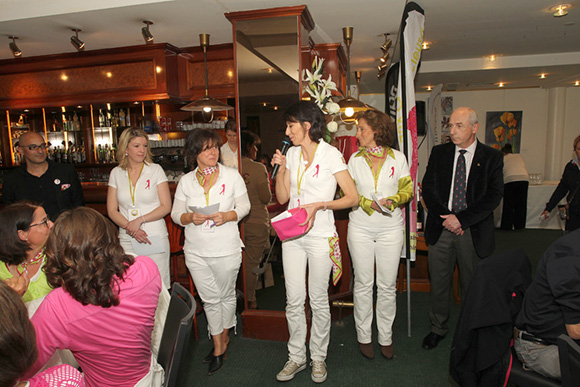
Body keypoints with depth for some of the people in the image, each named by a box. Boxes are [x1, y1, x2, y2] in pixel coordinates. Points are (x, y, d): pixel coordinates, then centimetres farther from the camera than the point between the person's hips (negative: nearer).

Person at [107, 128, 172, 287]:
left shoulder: (155, 170, 2)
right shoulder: (116, 173, 7)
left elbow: (166, 206, -2)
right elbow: (111, 210, 5)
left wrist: (140, 220, -13)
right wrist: (130, 228, -11)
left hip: (156, 238, -2)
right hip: (127, 240, 2)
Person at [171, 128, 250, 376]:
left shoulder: (232, 175, -2)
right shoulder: (186, 181, 2)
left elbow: (244, 205, 1)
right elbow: (176, 214, 6)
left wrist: (228, 216, -17)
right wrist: (190, 217, -16)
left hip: (226, 249, -1)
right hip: (196, 251, 2)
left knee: (226, 295, 15)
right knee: (209, 299, 11)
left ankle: (224, 337, 40)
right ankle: (218, 346, 29)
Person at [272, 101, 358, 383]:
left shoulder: (331, 155, -7)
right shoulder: (292, 154, 9)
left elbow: (353, 198, -9)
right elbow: (282, 197, 9)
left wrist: (320, 204, -18)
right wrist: (281, 168, -2)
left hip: (320, 236, -4)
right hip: (291, 235, 5)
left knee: (318, 300, 7)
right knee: (293, 300, 9)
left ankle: (318, 357, 27)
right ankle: (296, 357, 26)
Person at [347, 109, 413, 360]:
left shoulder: (398, 158, 2)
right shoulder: (355, 159, 4)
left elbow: (407, 189, 5)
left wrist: (392, 201, -15)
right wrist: (368, 203, -13)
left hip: (390, 228, 0)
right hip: (360, 228, 1)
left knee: (387, 285, 7)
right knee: (363, 284, 7)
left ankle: (385, 337, 24)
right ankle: (364, 336, 23)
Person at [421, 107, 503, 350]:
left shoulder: (492, 157, 0)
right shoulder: (439, 153, 6)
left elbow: (493, 196, -7)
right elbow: (428, 189, 4)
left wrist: (461, 219, -14)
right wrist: (444, 217, -9)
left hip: (474, 231, -2)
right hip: (440, 229, 2)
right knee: (438, 282, 11)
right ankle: (438, 328, 29)